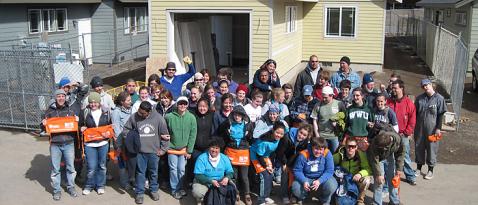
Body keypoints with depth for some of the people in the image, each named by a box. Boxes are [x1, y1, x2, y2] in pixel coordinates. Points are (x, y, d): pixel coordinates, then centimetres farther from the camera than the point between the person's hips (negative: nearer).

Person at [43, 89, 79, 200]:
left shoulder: (70, 110, 5)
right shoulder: (50, 111, 3)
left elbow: (77, 125, 13)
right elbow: (44, 127, 10)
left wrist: (77, 121, -8)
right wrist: (44, 124, -12)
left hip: (69, 143, 1)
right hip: (55, 144, -1)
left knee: (71, 167, 9)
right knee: (55, 169, 6)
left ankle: (71, 187, 25)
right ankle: (57, 190, 18)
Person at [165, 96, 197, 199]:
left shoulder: (191, 118, -7)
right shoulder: (169, 116, -9)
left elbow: (193, 135, -5)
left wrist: (189, 150, -6)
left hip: (184, 149, 1)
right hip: (172, 148, 0)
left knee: (181, 169, 6)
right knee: (173, 169, 4)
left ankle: (180, 188, 22)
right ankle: (174, 189, 15)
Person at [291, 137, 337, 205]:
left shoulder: (327, 154, -15)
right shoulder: (303, 155, -16)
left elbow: (329, 171, -16)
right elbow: (297, 171, -10)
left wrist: (319, 181, -31)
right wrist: (304, 181, -29)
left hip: (322, 179, 0)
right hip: (306, 179, 0)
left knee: (331, 186, -30)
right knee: (296, 188, -27)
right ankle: (302, 197, 15)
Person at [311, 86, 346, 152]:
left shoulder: (339, 104, -3)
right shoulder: (318, 105, -1)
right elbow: (315, 121, 3)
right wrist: (317, 135, -1)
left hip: (335, 135, -1)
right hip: (321, 136, 1)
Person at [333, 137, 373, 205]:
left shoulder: (361, 155, -16)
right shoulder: (340, 155, -14)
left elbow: (368, 169, -20)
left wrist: (360, 174, -39)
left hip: (356, 179, 0)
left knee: (366, 180, -31)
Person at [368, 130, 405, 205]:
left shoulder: (397, 139, -31)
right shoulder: (374, 143, -38)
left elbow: (400, 153, -13)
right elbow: (375, 160, -25)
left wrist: (399, 168, -10)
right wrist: (378, 174, -21)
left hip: (389, 157, 3)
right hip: (378, 158, -3)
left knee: (392, 179, 7)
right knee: (379, 182, -9)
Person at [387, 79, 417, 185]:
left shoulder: (408, 103, -4)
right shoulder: (388, 101, 4)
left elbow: (412, 119, -3)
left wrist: (407, 132, -6)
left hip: (403, 135, -3)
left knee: (405, 156, 2)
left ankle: (410, 177, 13)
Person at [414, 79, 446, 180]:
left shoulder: (439, 98, -6)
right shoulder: (419, 98, 4)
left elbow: (441, 114, -5)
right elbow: (415, 113, 10)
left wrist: (438, 128, -9)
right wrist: (414, 126, 7)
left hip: (432, 129, -3)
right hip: (419, 128, 3)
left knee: (432, 148, 4)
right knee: (419, 147, 11)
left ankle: (430, 170, 18)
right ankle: (419, 168, 26)